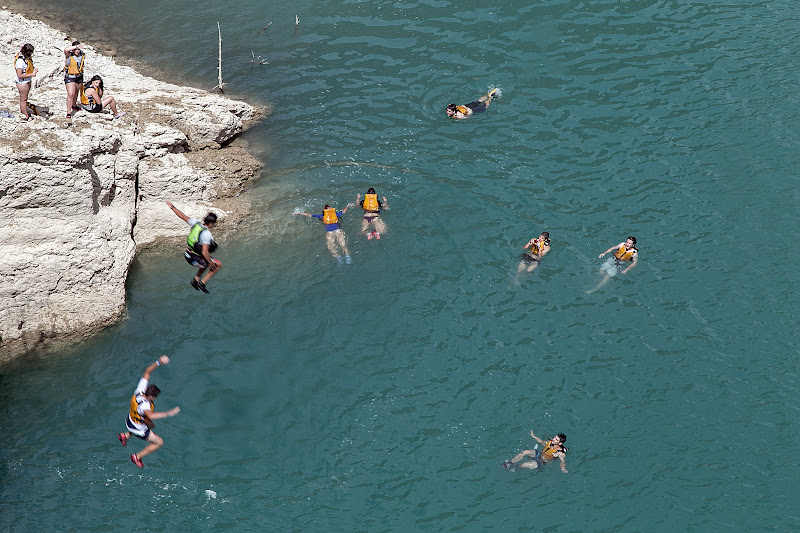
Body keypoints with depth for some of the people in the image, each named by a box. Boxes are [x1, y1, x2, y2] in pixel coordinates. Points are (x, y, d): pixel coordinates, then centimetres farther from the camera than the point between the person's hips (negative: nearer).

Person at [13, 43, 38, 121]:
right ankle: (26, 116, 18)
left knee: (24, 97, 25)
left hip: (28, 81, 9)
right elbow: (19, 75, -29)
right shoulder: (20, 61, -30)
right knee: (23, 99, 7)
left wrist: (34, 68, -3)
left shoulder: (27, 57, -4)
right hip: (22, 82, -9)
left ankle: (22, 110, 44)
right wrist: (32, 74, -25)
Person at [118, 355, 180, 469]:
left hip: (131, 419, 8)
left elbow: (147, 371, -17)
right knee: (159, 442, 5)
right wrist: (169, 413, -65)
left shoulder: (141, 389, -23)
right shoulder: (144, 404, -43)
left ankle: (125, 435, 41)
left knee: (150, 425, 39)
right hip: (137, 428, -8)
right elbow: (151, 415, -63)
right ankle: (137, 457, 18)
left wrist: (159, 362, -28)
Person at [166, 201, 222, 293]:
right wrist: (211, 263, -20)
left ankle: (196, 279, 30)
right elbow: (204, 252, -32)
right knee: (219, 264, 7)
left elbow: (182, 216, 4)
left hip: (188, 256, 8)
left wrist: (172, 207, 18)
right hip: (197, 260, -8)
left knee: (208, 261, 33)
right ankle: (202, 283, 8)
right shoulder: (206, 234, -28)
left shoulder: (196, 223, -8)